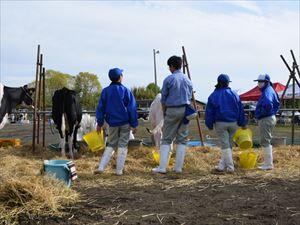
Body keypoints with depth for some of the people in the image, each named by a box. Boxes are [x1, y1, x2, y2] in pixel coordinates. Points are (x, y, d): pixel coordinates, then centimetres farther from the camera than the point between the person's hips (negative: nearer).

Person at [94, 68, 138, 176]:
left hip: (112, 123, 3)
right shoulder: (125, 91, -6)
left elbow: (100, 108, 5)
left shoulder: (105, 91, 1)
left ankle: (101, 167, 6)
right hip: (125, 123, -3)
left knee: (110, 145, 15)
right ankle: (119, 170, 6)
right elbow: (132, 109, -5)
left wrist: (100, 123, 12)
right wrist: (134, 124, 1)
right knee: (122, 145, 5)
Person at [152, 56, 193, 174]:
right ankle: (178, 167, 10)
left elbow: (163, 98, -1)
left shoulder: (169, 79, -6)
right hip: (185, 110, 4)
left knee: (166, 139, 2)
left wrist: (164, 113, 11)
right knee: (182, 139, 8)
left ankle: (162, 167, -2)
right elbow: (189, 97, 12)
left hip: (172, 110, -3)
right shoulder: (187, 80, 8)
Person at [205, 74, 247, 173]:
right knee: (228, 144, 12)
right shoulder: (234, 94, 4)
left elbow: (209, 112, -1)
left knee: (225, 145, -1)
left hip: (220, 123, -3)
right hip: (233, 123, 3)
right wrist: (243, 123, 15)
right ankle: (222, 165, 18)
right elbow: (240, 110, 8)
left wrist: (210, 125, 8)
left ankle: (230, 167, -5)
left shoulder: (213, 95, -2)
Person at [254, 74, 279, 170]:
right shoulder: (270, 90, 14)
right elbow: (277, 103, 24)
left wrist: (264, 112, -22)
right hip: (271, 118, 11)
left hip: (266, 119, -11)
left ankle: (268, 164, 0)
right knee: (266, 141, 18)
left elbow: (268, 103, -38)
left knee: (265, 141, -5)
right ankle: (268, 162, 28)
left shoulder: (267, 91, -18)